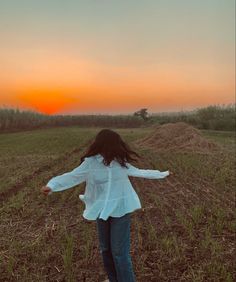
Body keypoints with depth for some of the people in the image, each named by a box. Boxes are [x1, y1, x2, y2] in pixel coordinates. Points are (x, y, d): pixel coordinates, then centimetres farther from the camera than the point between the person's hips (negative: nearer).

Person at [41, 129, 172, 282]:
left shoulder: (120, 162, -3)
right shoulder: (90, 163, -8)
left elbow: (139, 172, 10)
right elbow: (72, 176, -13)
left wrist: (162, 174, 19)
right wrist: (52, 185, -31)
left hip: (121, 210, -1)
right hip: (102, 211, 2)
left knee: (120, 251, -3)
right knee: (106, 249, 17)